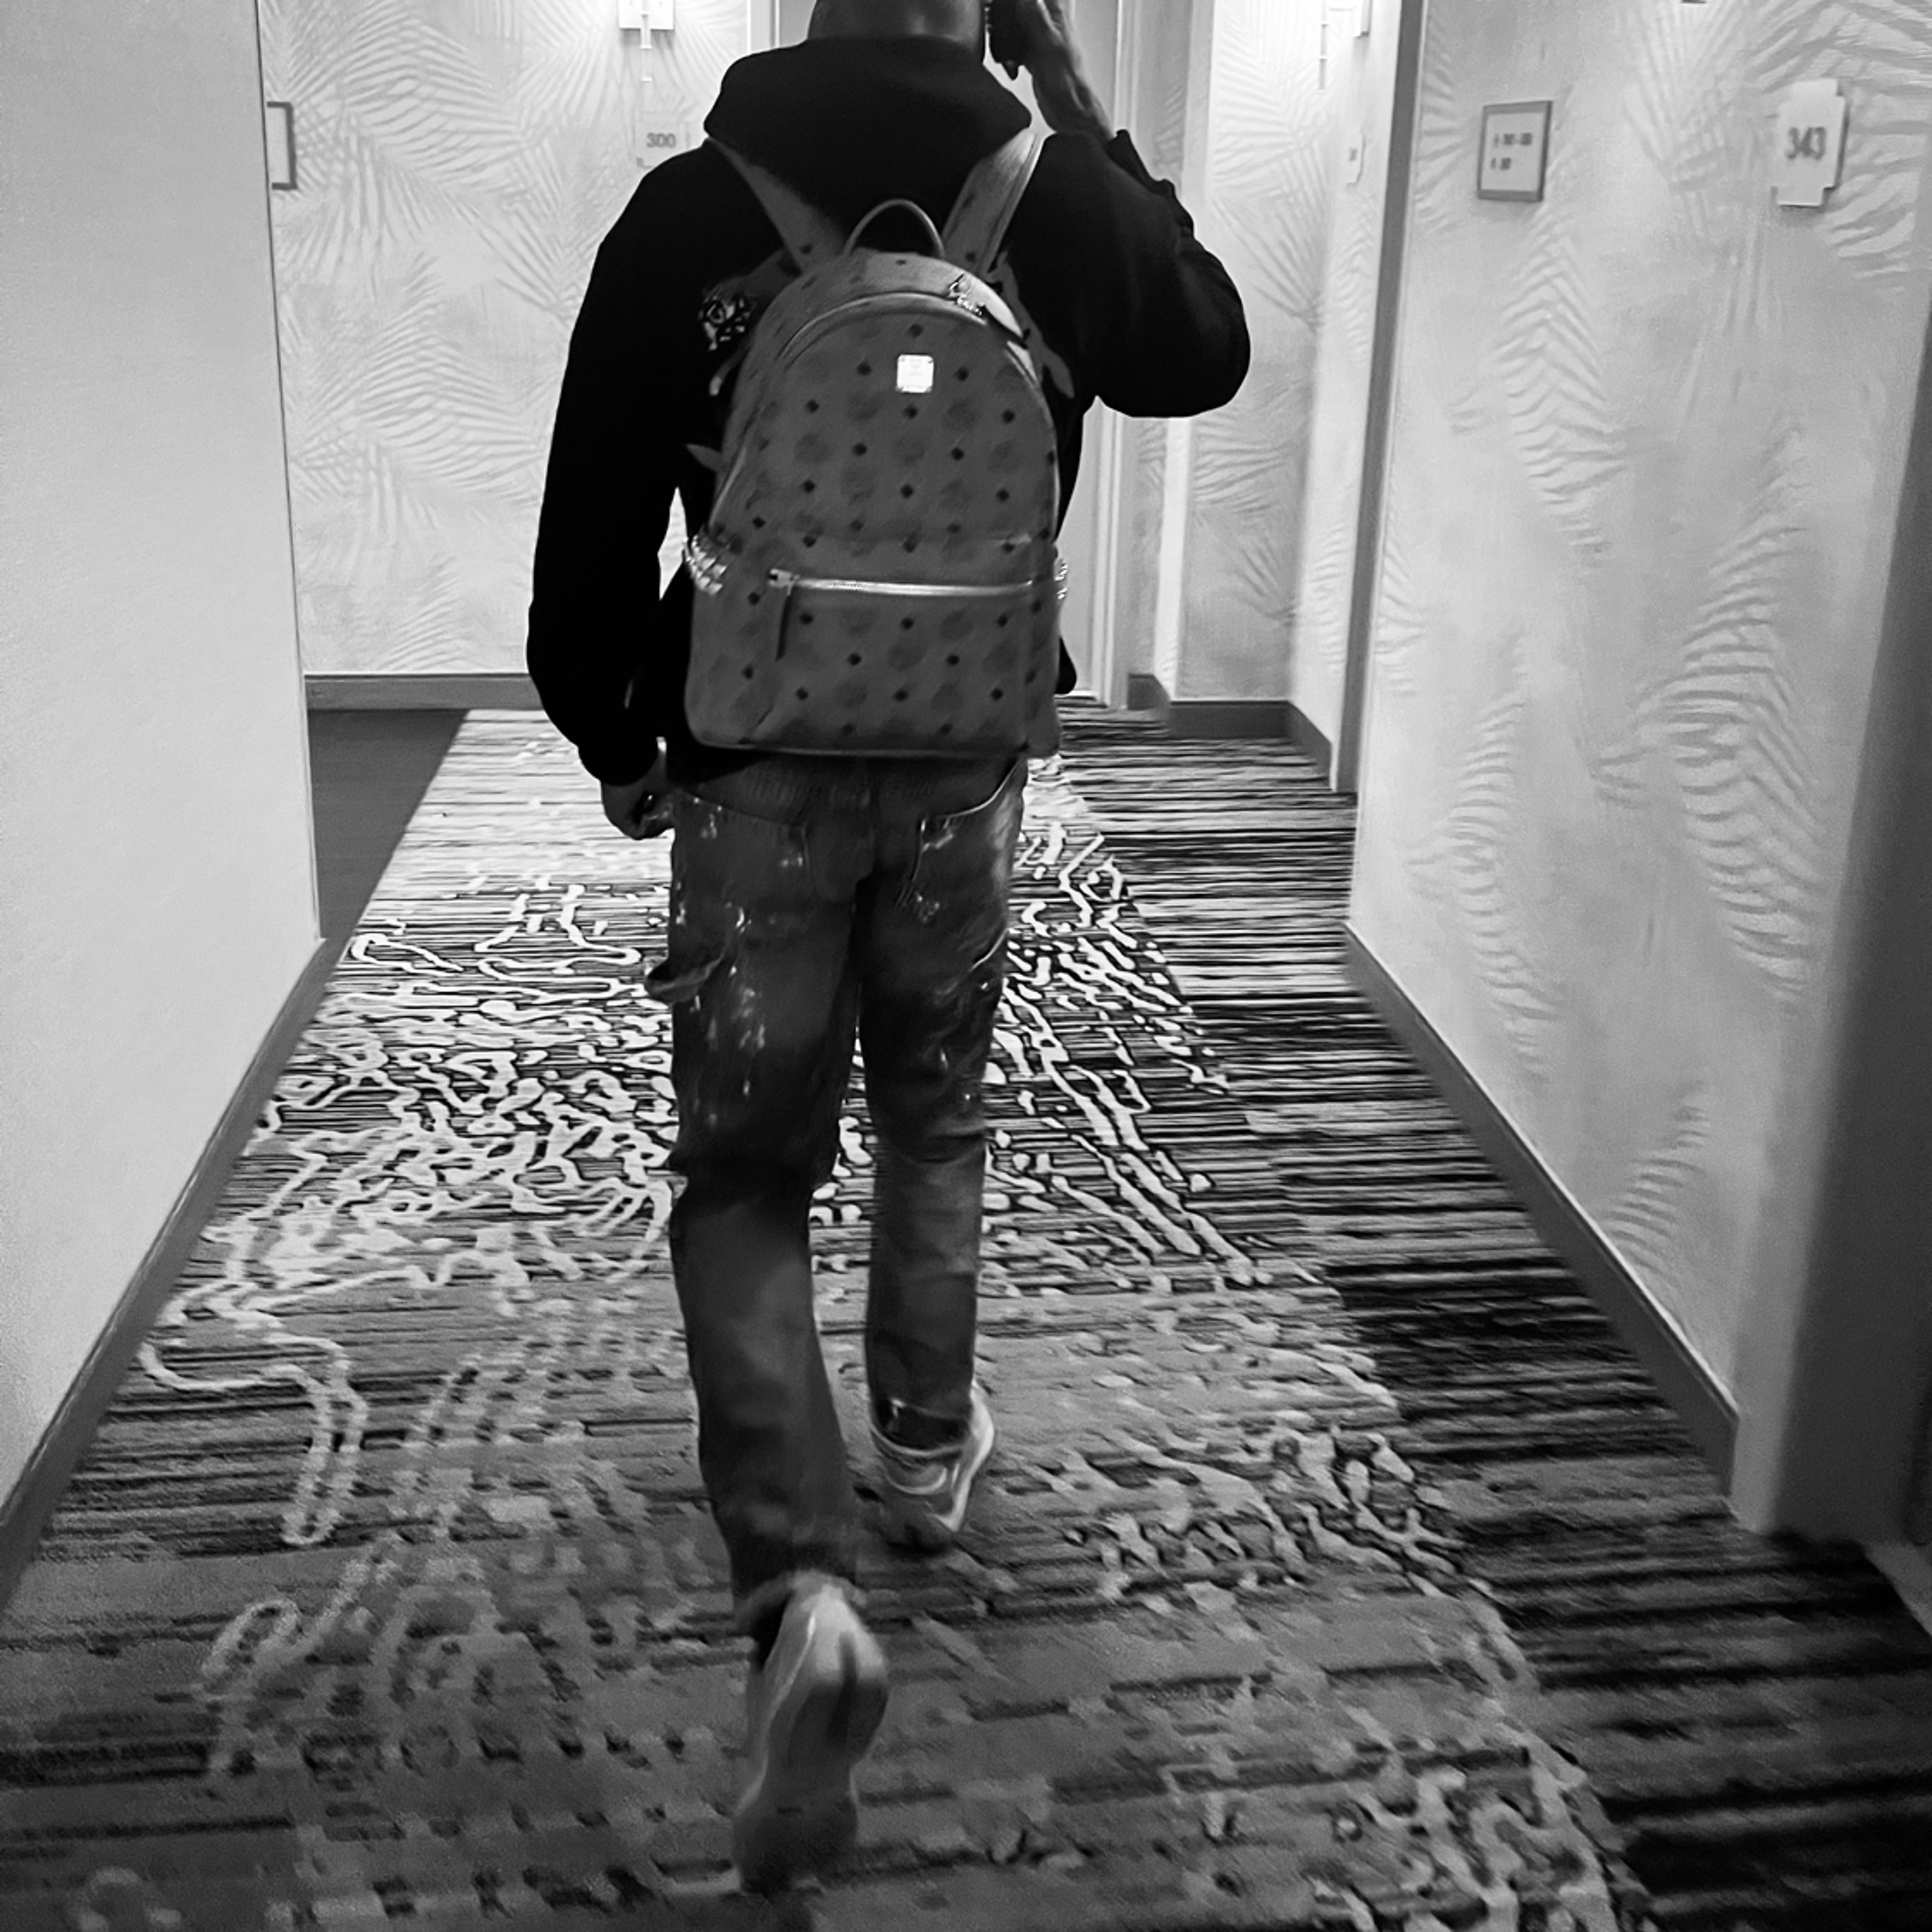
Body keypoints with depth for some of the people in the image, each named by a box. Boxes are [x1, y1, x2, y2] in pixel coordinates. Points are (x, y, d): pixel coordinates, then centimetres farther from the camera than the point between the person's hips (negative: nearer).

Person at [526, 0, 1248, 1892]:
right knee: (937, 1118, 23)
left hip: (753, 764, -2)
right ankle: (926, 1445, 37)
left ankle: (799, 1586, -10)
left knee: (746, 1172, 5)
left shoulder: (688, 208, -6)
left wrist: (609, 736, 12)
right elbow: (1210, 351, 17)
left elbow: (593, 516, -3)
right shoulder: (1051, 194, -2)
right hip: (966, 762, 2)